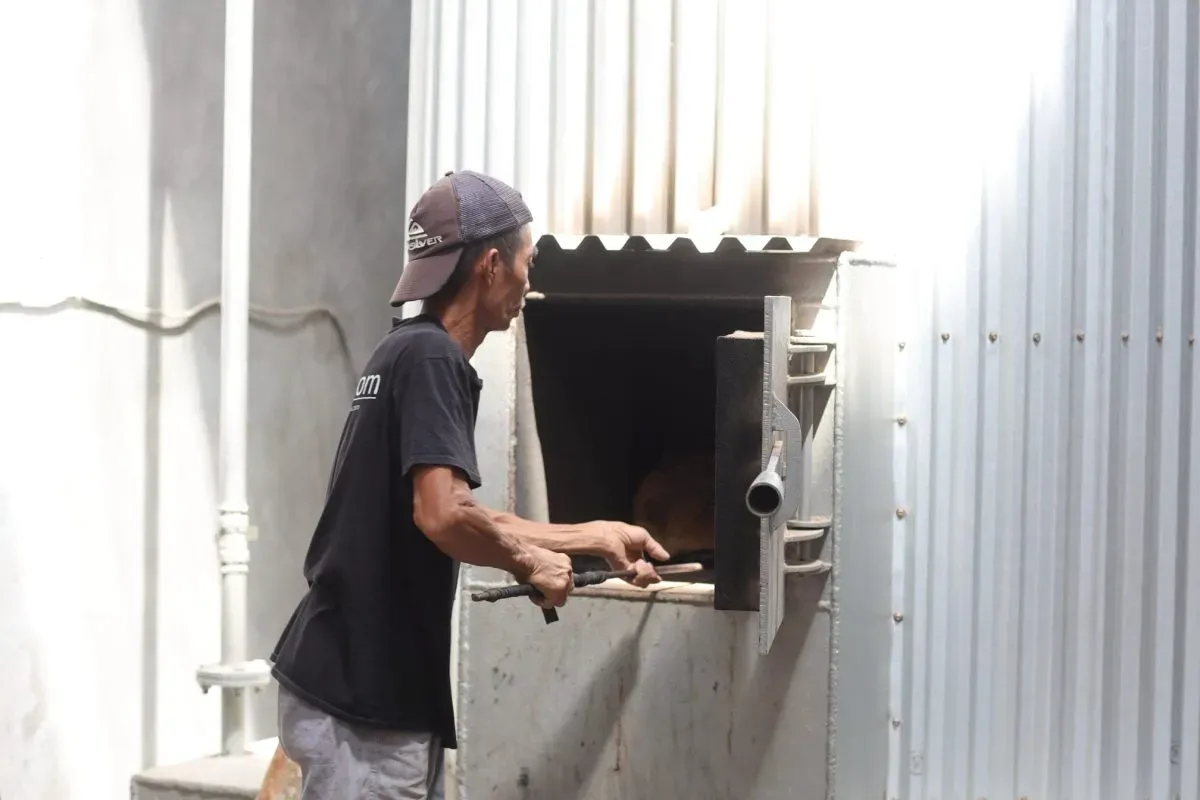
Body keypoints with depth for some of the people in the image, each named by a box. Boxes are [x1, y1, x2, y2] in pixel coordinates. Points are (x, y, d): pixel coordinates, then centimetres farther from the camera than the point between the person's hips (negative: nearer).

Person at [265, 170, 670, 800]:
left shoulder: (406, 352, 15)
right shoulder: (431, 358, -14)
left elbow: (463, 520, 22)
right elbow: (443, 516, -27)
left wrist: (596, 536, 27)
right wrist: (529, 561, -9)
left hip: (373, 692, 10)